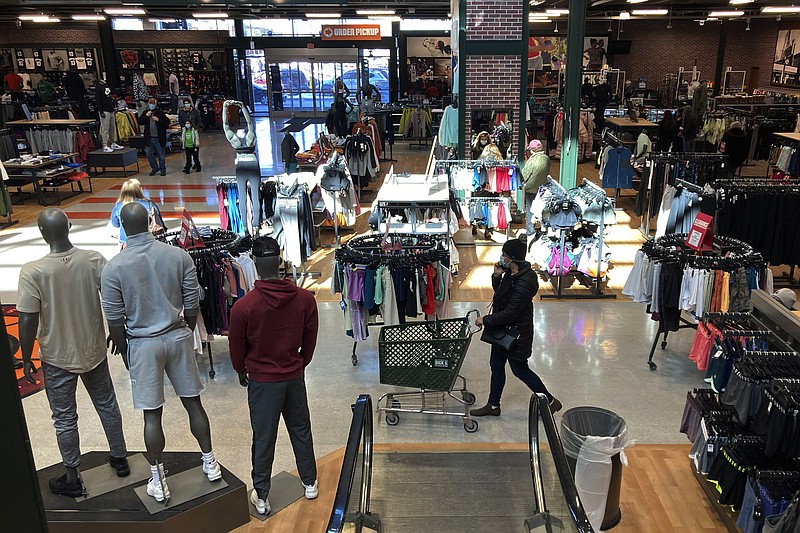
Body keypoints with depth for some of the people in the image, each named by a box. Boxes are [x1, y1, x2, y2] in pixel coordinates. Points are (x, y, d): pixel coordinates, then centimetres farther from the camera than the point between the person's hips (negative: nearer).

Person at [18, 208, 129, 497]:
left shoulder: (32, 272, -20)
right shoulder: (94, 260, -13)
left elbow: (27, 321, -17)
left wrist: (26, 359, -2)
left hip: (57, 359, -3)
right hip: (94, 351, 3)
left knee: (64, 418, 13)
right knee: (107, 404, 21)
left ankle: (72, 479, 28)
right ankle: (120, 459, 37)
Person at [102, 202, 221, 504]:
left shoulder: (113, 268, -12)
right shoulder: (178, 256, -7)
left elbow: (115, 319, -7)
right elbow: (192, 304, -2)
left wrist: (123, 351, 9)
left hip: (143, 344, -2)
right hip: (177, 337, 2)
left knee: (152, 415, 8)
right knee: (193, 403, 16)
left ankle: (159, 482, 21)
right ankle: (210, 463, 30)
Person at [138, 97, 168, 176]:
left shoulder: (160, 113, -3)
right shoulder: (145, 113, 8)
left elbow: (167, 122, -8)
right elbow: (140, 122, 2)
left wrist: (158, 120, -21)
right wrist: (146, 116, -11)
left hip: (159, 138, -4)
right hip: (149, 138, 4)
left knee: (161, 154, 5)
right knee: (149, 154, 7)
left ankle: (162, 169, 18)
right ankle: (154, 168, 21)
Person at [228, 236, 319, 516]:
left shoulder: (243, 306, -21)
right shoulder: (305, 299, -13)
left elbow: (236, 347, -6)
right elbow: (310, 340, 1)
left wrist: (241, 372, 14)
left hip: (262, 380, -2)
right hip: (295, 376, 3)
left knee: (263, 438, 12)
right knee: (301, 430, 20)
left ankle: (261, 497, 26)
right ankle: (310, 483, 36)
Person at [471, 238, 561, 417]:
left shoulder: (524, 283, -29)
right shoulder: (511, 273, 0)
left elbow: (510, 313, -28)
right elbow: (499, 292, 17)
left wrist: (486, 320, -18)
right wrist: (497, 275, -2)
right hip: (503, 329, 9)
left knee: (520, 370, 6)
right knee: (496, 366, 17)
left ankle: (550, 401, 25)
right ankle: (493, 405, 32)